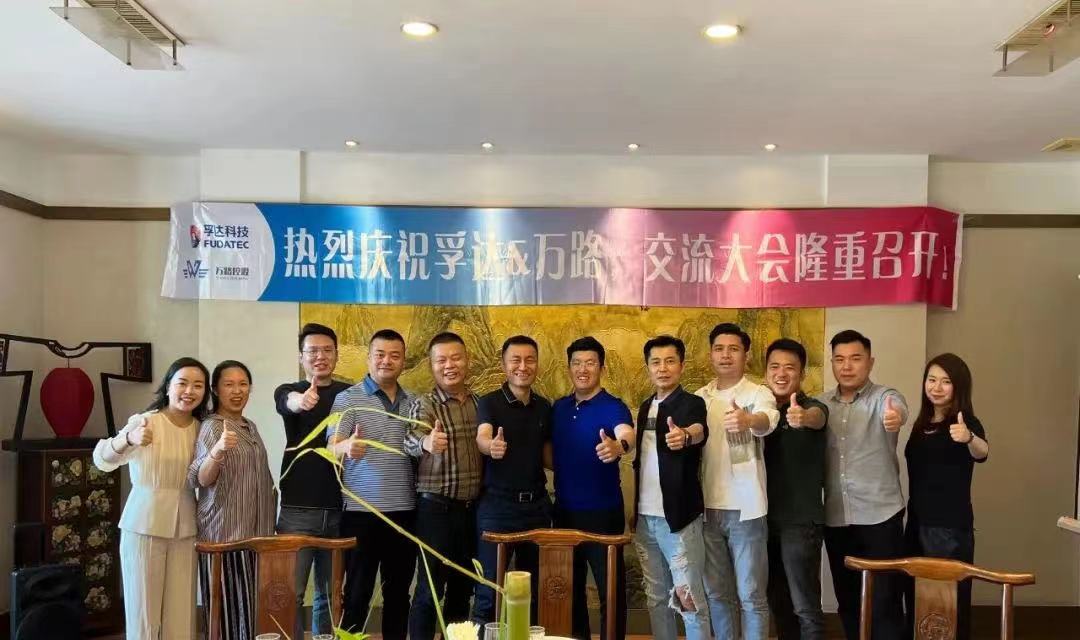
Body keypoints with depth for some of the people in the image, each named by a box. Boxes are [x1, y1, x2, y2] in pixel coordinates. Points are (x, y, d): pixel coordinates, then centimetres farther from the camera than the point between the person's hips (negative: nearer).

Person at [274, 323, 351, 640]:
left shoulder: (350, 393, 8)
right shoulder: (288, 391, 3)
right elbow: (288, 402, -21)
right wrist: (300, 400, -45)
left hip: (339, 509, 2)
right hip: (298, 508, -1)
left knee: (331, 594, 10)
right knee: (290, 593, -2)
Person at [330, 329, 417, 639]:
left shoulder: (412, 402, 9)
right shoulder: (348, 398, -4)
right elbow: (333, 448, -15)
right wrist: (348, 446, -37)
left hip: (405, 511, 4)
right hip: (362, 511, -4)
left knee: (398, 591, 13)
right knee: (358, 593, 4)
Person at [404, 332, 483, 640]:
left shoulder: (480, 403, 6)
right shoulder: (424, 404, -10)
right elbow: (411, 440, -31)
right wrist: (426, 442, -53)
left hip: (473, 507, 5)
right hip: (437, 508, -5)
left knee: (463, 586, 14)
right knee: (430, 589, -1)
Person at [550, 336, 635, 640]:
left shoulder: (613, 406, -12)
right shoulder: (559, 407, 6)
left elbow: (628, 434, -34)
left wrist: (619, 446, -55)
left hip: (603, 513, -6)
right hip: (564, 511, 6)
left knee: (611, 589, 2)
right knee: (570, 587, 16)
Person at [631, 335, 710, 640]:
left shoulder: (692, 404, -9)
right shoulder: (645, 407, 11)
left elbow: (699, 430, -33)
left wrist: (685, 436, -56)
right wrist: (635, 510, 13)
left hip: (678, 517, -6)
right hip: (645, 519, 7)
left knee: (691, 601, -2)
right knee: (656, 598, 14)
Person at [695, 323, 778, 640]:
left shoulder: (759, 394, -7)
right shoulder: (700, 398, 8)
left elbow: (768, 422, -30)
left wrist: (748, 420, -51)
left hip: (745, 508, -4)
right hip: (708, 508, 4)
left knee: (751, 595, 3)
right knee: (717, 593, 14)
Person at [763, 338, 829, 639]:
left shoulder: (811, 407, -9)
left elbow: (817, 417, -33)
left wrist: (802, 417, -55)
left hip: (801, 520, -6)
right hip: (766, 518, 6)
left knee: (805, 607, -4)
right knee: (778, 601, 15)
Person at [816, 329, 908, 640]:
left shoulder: (884, 397, -6)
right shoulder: (821, 403, 9)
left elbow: (897, 409, -29)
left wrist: (895, 417, -51)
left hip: (880, 516, -4)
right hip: (835, 519, 4)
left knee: (884, 602, 0)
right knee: (847, 601, 14)